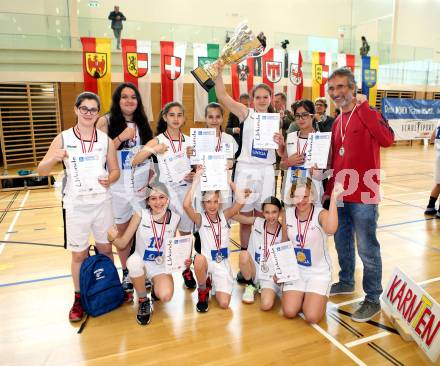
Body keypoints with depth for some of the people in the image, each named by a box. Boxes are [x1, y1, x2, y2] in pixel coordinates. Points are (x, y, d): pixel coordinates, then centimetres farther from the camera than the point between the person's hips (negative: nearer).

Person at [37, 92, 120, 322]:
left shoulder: (106, 140, 1)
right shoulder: (63, 139, -4)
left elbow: (115, 170, 6)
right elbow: (42, 171, -4)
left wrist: (109, 179, -17)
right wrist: (53, 159, -25)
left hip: (102, 203, 1)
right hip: (76, 205, -1)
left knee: (105, 249, 14)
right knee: (79, 254, 9)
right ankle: (79, 298, 27)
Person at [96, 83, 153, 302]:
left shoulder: (143, 123, 9)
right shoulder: (106, 122, -3)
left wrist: (150, 178, 4)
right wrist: (121, 137, -20)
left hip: (142, 185, 3)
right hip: (119, 187, -2)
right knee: (122, 231, 8)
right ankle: (126, 275, 24)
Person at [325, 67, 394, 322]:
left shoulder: (369, 114, -7)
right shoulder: (337, 123, 13)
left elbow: (387, 139, -27)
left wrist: (363, 107, -22)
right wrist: (330, 188, 10)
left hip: (363, 196, -7)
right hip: (339, 194, 7)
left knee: (367, 249, 2)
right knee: (342, 243, 19)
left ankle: (373, 299, 17)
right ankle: (346, 282, 39)